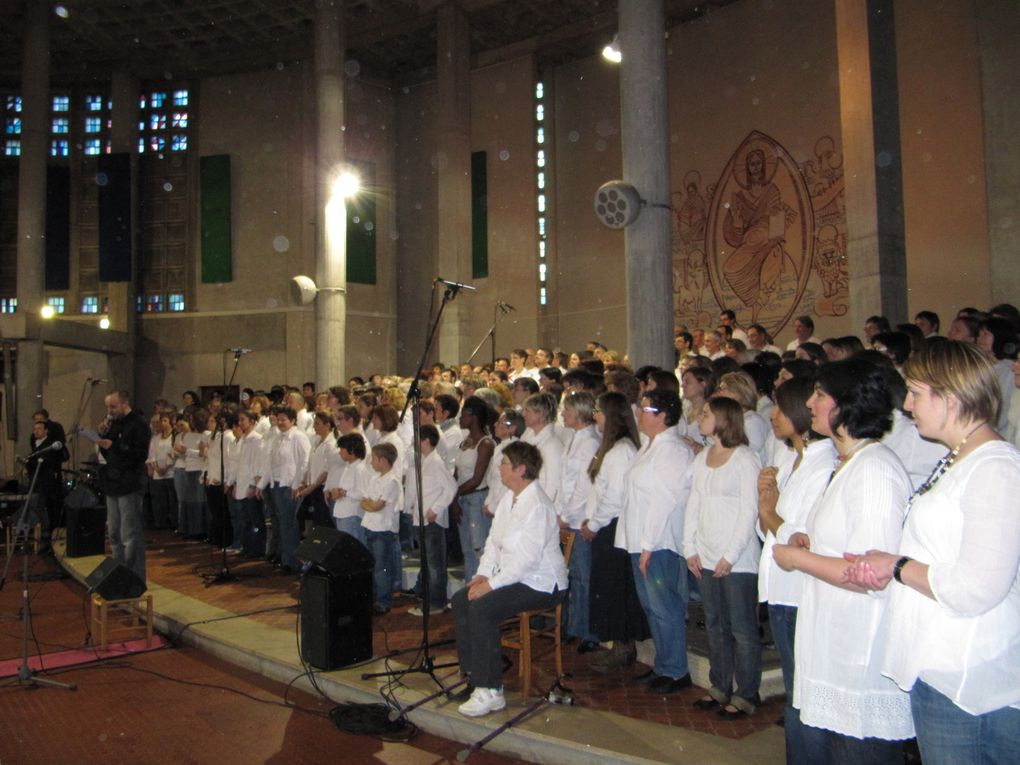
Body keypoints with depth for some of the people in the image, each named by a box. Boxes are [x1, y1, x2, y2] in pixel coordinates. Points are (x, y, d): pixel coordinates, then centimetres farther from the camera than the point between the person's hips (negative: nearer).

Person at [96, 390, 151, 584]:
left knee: (130, 537, -7)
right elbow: (107, 455, 18)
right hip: (113, 485, 9)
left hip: (129, 486, -9)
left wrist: (113, 446, -23)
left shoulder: (138, 424, -9)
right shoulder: (114, 424, 16)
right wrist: (103, 436, 4)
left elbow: (141, 454, -18)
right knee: (114, 534, 13)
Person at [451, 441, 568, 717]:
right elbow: (494, 541, 13)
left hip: (541, 584, -10)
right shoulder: (509, 498, 9)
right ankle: (473, 675, 9)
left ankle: (490, 691, -17)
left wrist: (492, 584, -23)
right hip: (512, 576, 10)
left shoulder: (537, 506, -22)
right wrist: (482, 574, -1)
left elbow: (526, 558, -27)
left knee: (482, 607, -26)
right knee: (460, 600, 1)